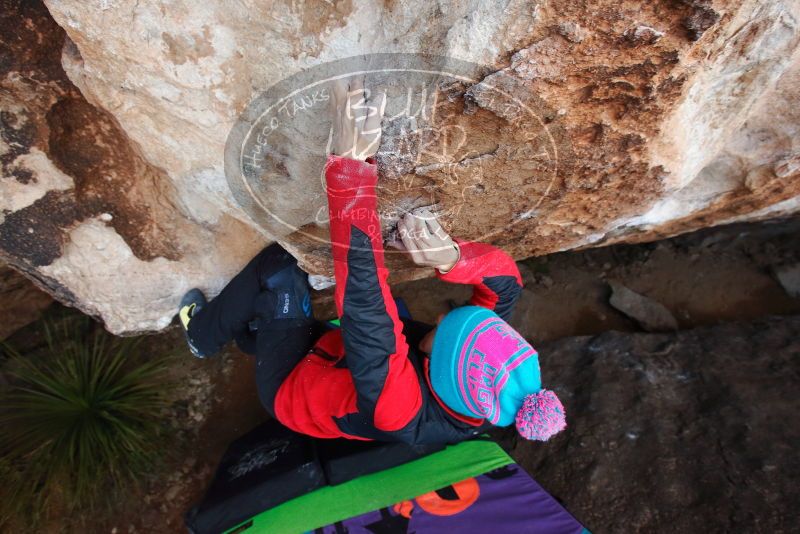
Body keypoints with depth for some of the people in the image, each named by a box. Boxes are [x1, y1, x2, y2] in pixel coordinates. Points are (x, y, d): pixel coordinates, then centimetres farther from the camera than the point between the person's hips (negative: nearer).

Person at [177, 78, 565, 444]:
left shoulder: (397, 409, -45)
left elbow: (365, 306, -55)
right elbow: (504, 276, -22)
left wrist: (351, 164, -57)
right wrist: (453, 259, -44)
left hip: (289, 386, -5)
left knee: (280, 269, -9)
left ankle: (202, 334, 19)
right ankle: (248, 332, 43)